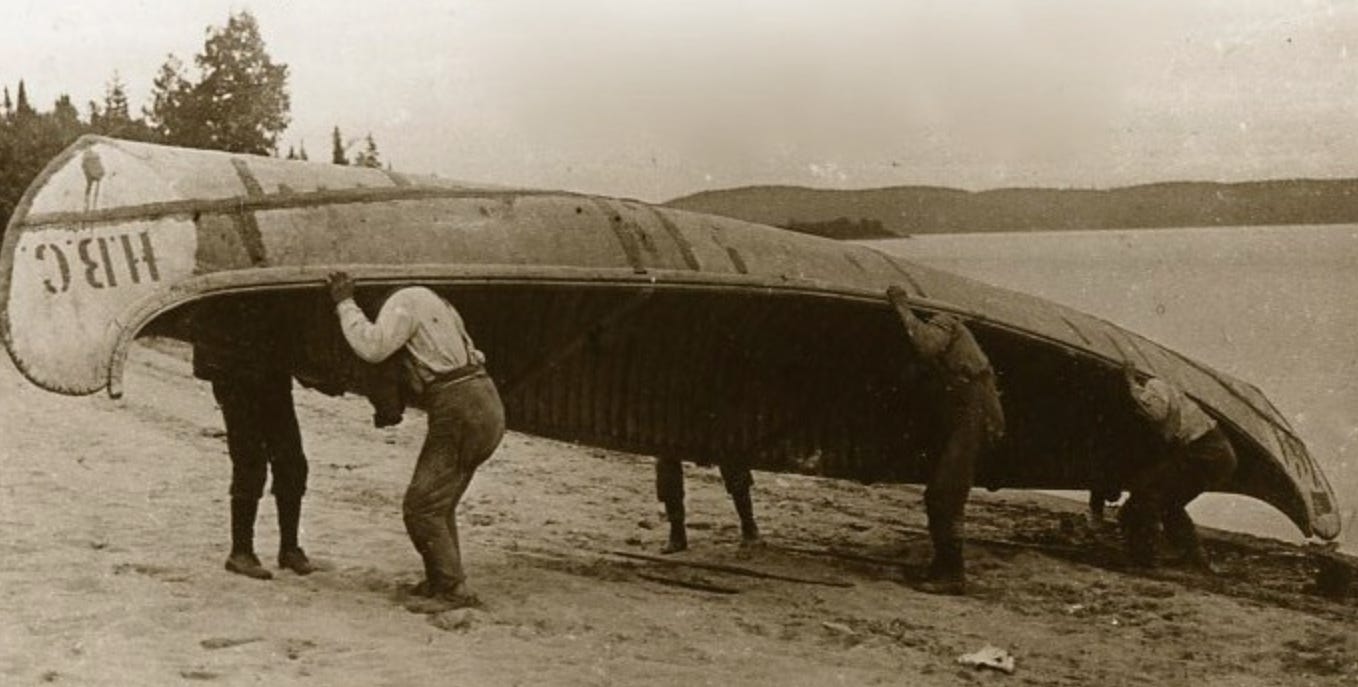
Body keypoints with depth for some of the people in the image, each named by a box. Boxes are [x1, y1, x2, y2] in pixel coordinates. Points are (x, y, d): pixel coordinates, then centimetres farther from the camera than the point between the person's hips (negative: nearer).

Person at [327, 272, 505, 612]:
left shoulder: (403, 303, -4)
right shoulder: (430, 303, 25)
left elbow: (373, 347, -18)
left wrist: (345, 304, -7)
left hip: (459, 413, -10)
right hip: (484, 403, 10)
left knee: (421, 507, -5)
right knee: (437, 503, 21)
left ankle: (452, 590, -3)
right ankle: (441, 579, 28)